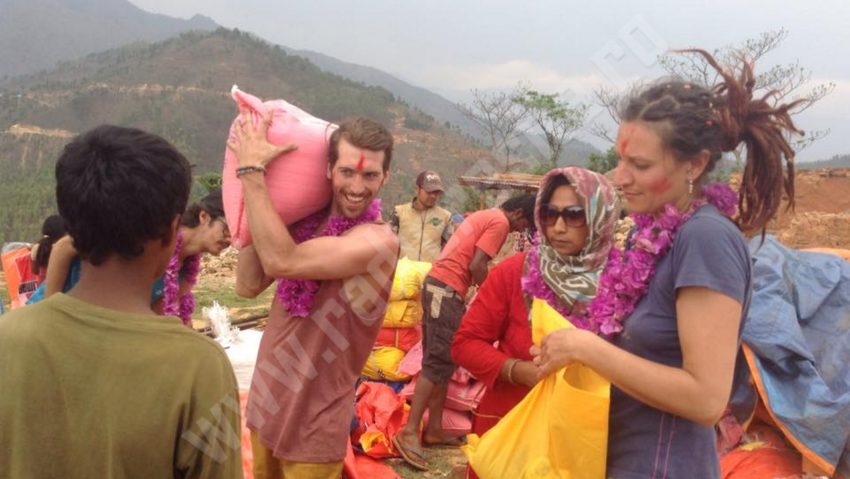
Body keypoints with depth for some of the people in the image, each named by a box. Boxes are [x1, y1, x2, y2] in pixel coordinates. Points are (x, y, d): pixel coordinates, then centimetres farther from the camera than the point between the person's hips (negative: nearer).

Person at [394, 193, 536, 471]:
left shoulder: (485, 215, 22)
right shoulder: (500, 222, -8)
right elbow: (476, 266, -16)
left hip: (439, 283, 10)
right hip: (448, 289, -10)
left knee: (441, 361, 11)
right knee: (439, 362, -10)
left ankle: (434, 429, 15)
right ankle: (409, 432, -9)